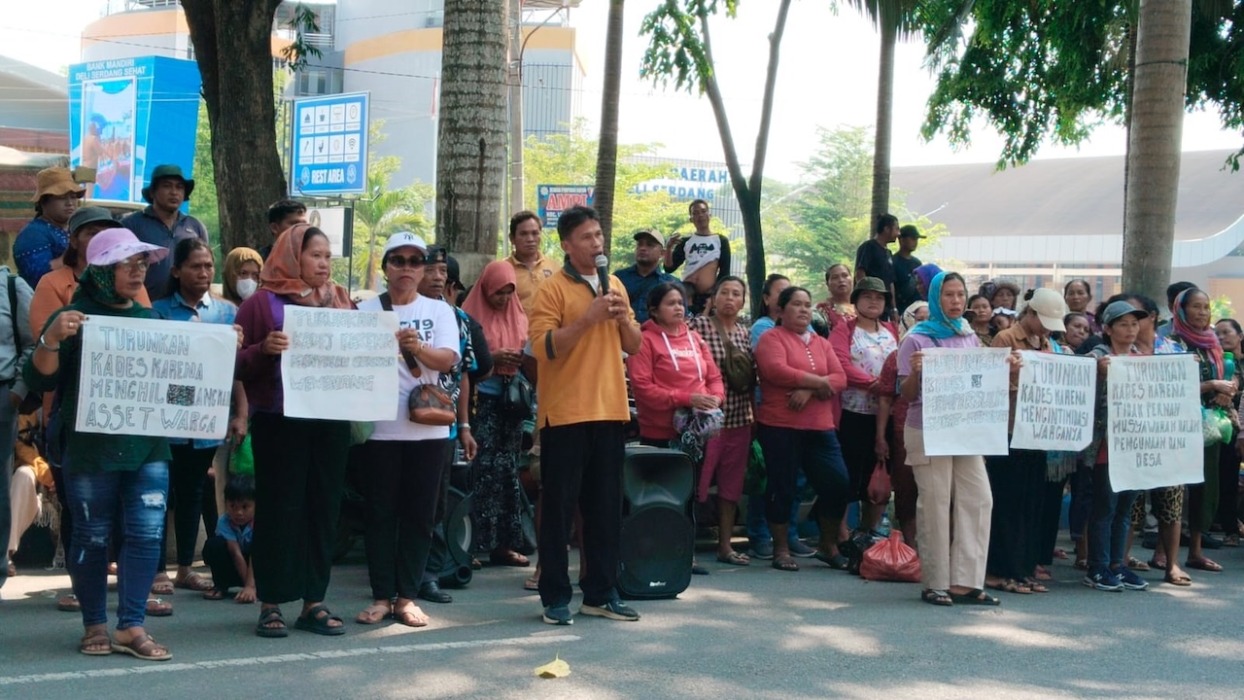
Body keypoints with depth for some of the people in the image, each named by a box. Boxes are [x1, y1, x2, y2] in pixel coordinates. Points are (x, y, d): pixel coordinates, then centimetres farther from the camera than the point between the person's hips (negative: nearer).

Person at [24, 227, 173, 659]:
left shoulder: (150, 319, 12)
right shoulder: (75, 318, -3)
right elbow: (40, 381, -8)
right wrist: (50, 339, -26)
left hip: (149, 447, 4)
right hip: (91, 450, -4)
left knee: (146, 534, -2)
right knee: (92, 537, 5)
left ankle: (132, 625, 3)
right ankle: (94, 625, 17)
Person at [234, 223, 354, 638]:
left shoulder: (340, 301, 13)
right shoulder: (263, 303, 0)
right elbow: (238, 365, -2)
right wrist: (264, 349, -21)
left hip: (331, 420, 4)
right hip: (279, 421, -4)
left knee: (324, 508, 5)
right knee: (279, 509, -2)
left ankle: (314, 601, 12)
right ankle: (271, 604, 5)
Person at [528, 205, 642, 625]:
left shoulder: (614, 286, 14)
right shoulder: (553, 289, -5)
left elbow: (634, 346, 15)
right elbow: (542, 347, -16)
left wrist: (623, 318, -4)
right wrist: (588, 317, -22)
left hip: (610, 411, 6)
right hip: (565, 414, -6)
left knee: (606, 507, 9)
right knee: (559, 507, 0)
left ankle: (601, 593, 18)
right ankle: (555, 597, 6)